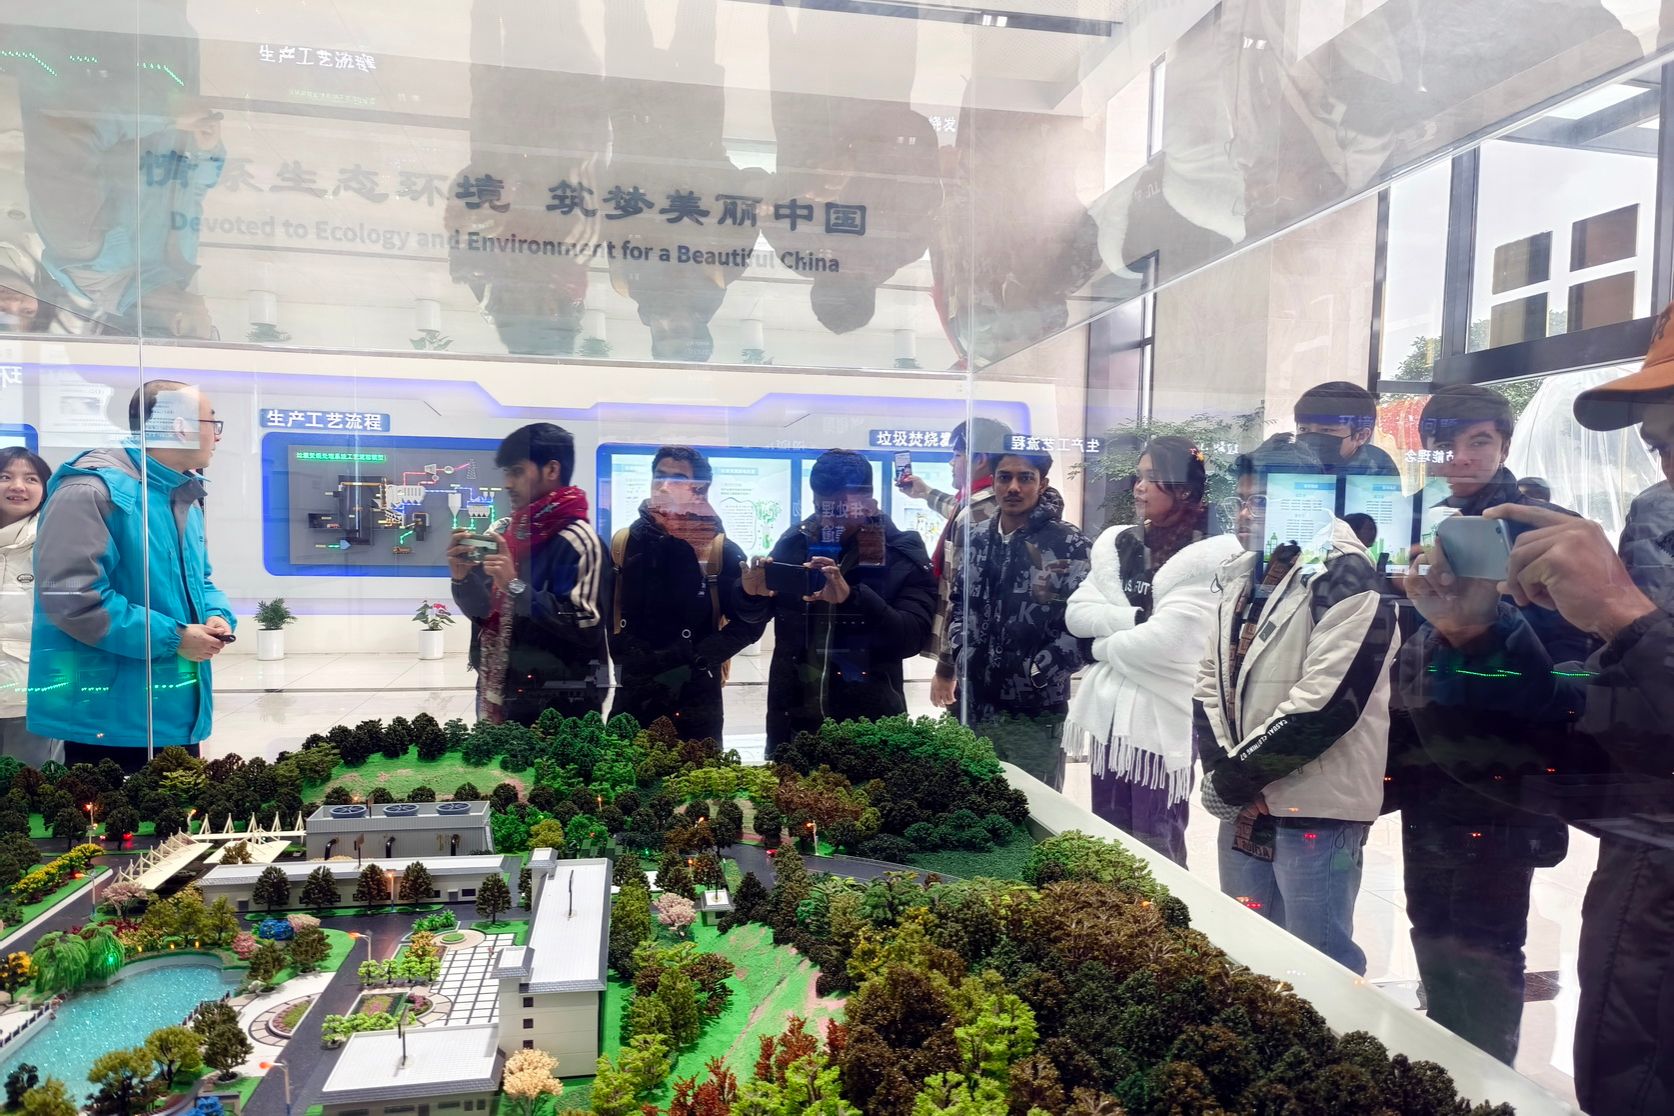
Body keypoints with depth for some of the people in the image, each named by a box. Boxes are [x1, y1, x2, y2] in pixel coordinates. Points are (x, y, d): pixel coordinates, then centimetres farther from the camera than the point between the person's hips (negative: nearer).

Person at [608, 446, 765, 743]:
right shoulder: (622, 543, 4)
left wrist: (693, 662, -13)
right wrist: (628, 659, -10)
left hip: (696, 697, -2)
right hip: (632, 693, 2)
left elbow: (749, 622, -5)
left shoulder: (721, 551, -3)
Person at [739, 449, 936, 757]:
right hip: (792, 720, 3)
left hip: (869, 723, -3)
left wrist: (852, 597, -33)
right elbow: (755, 615, 9)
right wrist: (751, 593, -14)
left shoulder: (903, 555, -8)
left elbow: (911, 638, -19)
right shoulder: (795, 542, 1)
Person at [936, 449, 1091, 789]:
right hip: (974, 705, 5)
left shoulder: (1070, 545, -8)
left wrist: (1038, 673, -16)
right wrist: (954, 662, 6)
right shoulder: (978, 539, 9)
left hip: (1035, 712, -5)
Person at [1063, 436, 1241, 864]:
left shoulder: (1208, 558, -10)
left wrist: (1106, 643, -3)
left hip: (1162, 718, -6)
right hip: (1110, 712, 6)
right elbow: (1076, 614, 3)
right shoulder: (1117, 544, 11)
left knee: (1155, 852, 3)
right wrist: (1136, 617, -12)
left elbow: (1164, 640, -19)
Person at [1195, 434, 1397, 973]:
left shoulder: (1345, 580, -14)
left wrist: (1236, 774, -16)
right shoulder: (1243, 574, 11)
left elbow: (1325, 705, -22)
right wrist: (1220, 768, -4)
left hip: (1314, 808, -8)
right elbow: (1211, 678, 11)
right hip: (1244, 803, 8)